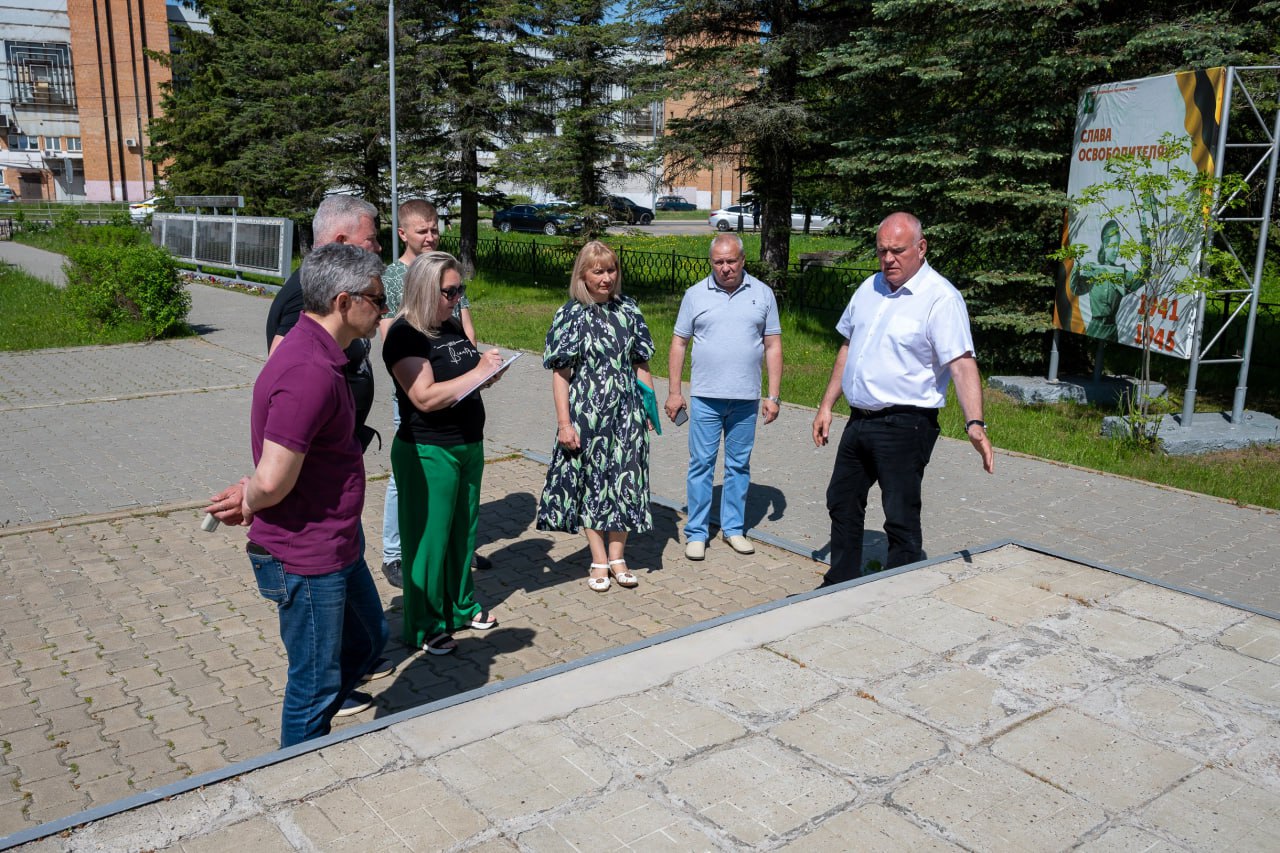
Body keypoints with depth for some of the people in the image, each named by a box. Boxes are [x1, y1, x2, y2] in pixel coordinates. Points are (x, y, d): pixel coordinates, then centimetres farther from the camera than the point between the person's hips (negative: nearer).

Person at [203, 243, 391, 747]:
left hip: (337, 545, 10)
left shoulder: (317, 354, 7)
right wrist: (251, 503, -9)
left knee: (367, 638, 27)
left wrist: (251, 494, 2)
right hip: (306, 562, -9)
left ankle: (330, 697, 50)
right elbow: (275, 480, -29)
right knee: (315, 685, 9)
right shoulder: (310, 373, -29)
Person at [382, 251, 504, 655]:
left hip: (469, 445, 8)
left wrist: (490, 371, -1)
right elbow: (426, 397, -25)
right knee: (428, 539, 3)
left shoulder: (452, 327, 9)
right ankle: (426, 628, 18)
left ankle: (461, 606, 35)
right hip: (428, 453, -8)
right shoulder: (405, 335, -16)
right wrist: (479, 372, -22)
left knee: (463, 531, 18)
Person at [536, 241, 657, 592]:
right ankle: (599, 561, 18)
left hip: (626, 411, 3)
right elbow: (561, 373, -7)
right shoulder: (570, 315, -6)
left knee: (624, 479, 6)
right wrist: (564, 422, -12)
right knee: (592, 479, 6)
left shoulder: (628, 310, 5)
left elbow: (640, 364, 11)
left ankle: (617, 556, 20)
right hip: (587, 413, -3)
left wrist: (651, 405, 8)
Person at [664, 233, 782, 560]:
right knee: (701, 465, 2)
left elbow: (773, 346, 5)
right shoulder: (695, 295, 3)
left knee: (739, 465, 10)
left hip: (746, 398, 1)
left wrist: (773, 395, 0)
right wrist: (674, 392, 1)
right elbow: (679, 343, 6)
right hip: (705, 398, -1)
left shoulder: (762, 294, 4)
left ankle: (734, 528, 22)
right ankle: (696, 533, 10)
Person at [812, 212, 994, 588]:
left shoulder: (940, 298, -13)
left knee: (901, 521, -3)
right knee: (843, 504, 18)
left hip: (905, 426, -8)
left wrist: (975, 424, -33)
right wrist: (827, 405, 16)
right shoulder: (869, 288, 10)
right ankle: (840, 588, 34)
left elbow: (962, 364, -21)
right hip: (859, 421, 8)